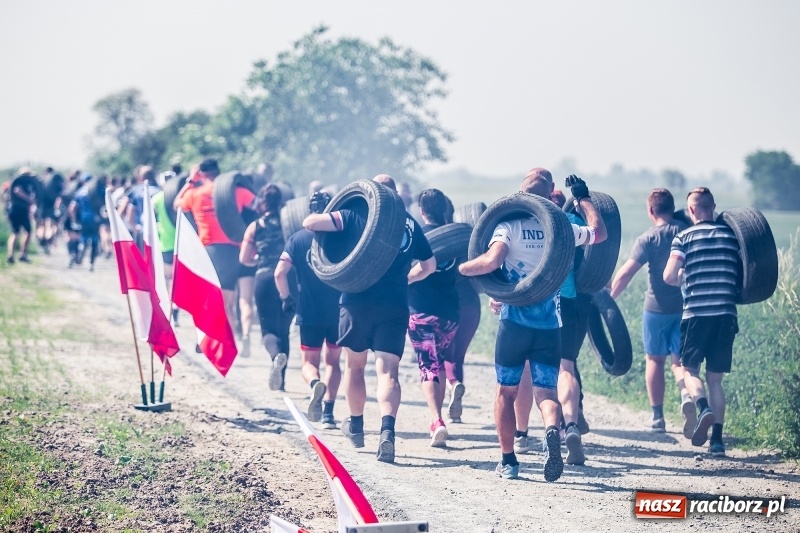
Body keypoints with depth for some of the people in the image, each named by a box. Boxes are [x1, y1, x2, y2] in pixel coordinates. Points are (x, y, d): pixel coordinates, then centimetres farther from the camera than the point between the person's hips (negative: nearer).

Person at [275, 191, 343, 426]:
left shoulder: (298, 238, -1)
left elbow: (280, 273, -9)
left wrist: (286, 297, 7)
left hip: (310, 312, -1)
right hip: (339, 311, 1)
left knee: (309, 362, 11)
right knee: (333, 361, 15)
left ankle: (315, 384, -23)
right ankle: (328, 413, 8)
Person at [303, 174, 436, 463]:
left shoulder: (355, 217, 2)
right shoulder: (410, 225, 11)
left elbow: (310, 222, -5)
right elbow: (429, 265, 21)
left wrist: (323, 213, 16)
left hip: (357, 301, -1)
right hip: (395, 306, 1)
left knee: (355, 364, 19)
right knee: (388, 371, -3)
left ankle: (356, 426, 33)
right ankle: (387, 429, -26)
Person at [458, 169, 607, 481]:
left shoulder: (509, 227, -6)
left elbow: (492, 260, -22)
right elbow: (599, 232, 21)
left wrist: (461, 268, -6)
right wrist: (583, 198, 32)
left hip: (514, 323, -1)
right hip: (549, 326, 1)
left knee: (506, 392, 13)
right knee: (546, 392, 3)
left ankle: (508, 461, 14)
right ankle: (552, 429, -30)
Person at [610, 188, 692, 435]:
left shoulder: (648, 239, -11)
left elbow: (625, 273, -18)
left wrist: (609, 298, -12)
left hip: (657, 308, -3)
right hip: (686, 307, 3)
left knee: (655, 359, 12)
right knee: (678, 360, 9)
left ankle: (657, 417, 15)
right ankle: (686, 396, -21)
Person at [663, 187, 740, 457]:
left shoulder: (684, 237, -1)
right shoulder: (732, 235, 8)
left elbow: (669, 277, -10)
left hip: (696, 313, -3)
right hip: (726, 314, 3)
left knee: (690, 369, 10)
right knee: (715, 378, 10)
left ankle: (704, 408, -20)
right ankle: (717, 440, 4)